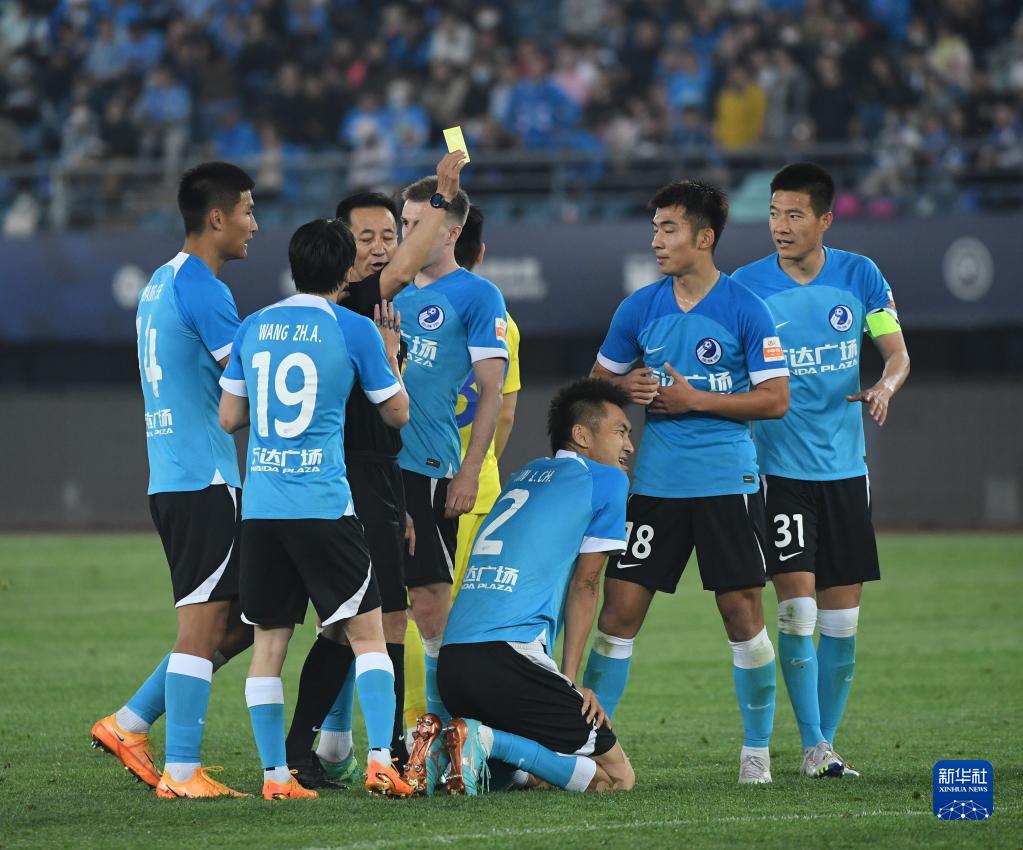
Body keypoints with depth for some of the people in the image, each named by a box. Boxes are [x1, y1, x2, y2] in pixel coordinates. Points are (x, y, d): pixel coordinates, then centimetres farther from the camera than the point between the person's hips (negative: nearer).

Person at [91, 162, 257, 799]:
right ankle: (182, 771, -6)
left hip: (172, 477, 10)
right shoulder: (200, 287, -13)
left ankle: (129, 724, 15)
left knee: (237, 625, 14)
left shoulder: (160, 284, 17)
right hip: (205, 479, -10)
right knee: (204, 625, -7)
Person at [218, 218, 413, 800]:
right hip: (324, 505, -4)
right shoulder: (355, 330, -2)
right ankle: (380, 759, -10)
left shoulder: (253, 327, 9)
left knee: (269, 641, 8)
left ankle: (275, 775, 5)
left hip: (260, 506, 4)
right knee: (367, 632, 2)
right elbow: (398, 413, 7)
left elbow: (229, 418, 15)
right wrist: (391, 351, 22)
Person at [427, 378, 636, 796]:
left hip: (451, 664, 8)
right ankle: (490, 741, -20)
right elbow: (584, 586, 7)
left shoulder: (523, 476, 27)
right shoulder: (605, 481, 6)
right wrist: (570, 681, 11)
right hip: (508, 659, -8)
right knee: (617, 777, -3)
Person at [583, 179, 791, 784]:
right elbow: (600, 379, 18)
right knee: (620, 607, -2)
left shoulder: (746, 310, -5)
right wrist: (625, 389, -5)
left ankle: (757, 750, 12)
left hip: (729, 483, -3)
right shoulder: (640, 308, 6)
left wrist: (695, 400, -13)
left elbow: (776, 398, -7)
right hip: (656, 481, 3)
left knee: (742, 610, -1)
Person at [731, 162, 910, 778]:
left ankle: (830, 737, 16)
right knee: (797, 609, -11)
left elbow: (897, 352, 6)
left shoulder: (859, 277, 1)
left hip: (844, 468, 3)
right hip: (778, 469, -3)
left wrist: (886, 386, -16)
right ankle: (813, 747, -5)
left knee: (842, 617, 4)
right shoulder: (747, 286, -6)